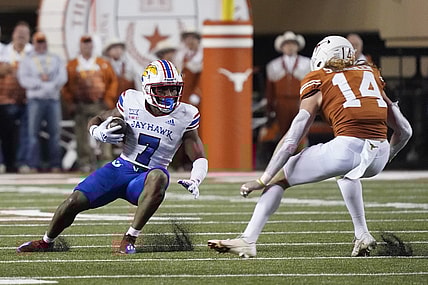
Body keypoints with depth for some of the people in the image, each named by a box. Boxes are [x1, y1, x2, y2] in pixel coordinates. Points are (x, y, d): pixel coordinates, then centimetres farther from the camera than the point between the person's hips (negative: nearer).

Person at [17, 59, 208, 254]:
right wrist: (98, 133, -11)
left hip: (145, 179, -2)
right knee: (74, 201, -12)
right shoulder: (132, 102, -2)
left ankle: (130, 238, -28)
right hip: (121, 169, 2)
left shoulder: (185, 117, -6)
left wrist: (194, 181, -21)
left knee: (159, 176, -38)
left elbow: (200, 159, 0)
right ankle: (46, 241, 20)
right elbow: (97, 120, 13)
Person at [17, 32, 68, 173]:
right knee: (33, 132, -7)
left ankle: (55, 165, 0)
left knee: (55, 132, -2)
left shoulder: (55, 59, 20)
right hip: (35, 99, -2)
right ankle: (33, 165, -7)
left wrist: (51, 84, -10)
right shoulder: (27, 60, 14)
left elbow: (63, 76, 6)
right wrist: (40, 82, -8)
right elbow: (23, 79, 0)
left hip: (53, 98, 2)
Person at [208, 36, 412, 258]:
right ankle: (362, 235, 28)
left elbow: (291, 141, 10)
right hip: (379, 154, 5)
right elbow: (404, 130, 26)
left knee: (279, 178, 13)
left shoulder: (319, 84, 16)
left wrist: (263, 181, 12)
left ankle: (248, 240, 2)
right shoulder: (371, 75, 26)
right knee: (345, 171, 40)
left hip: (347, 148, -5)